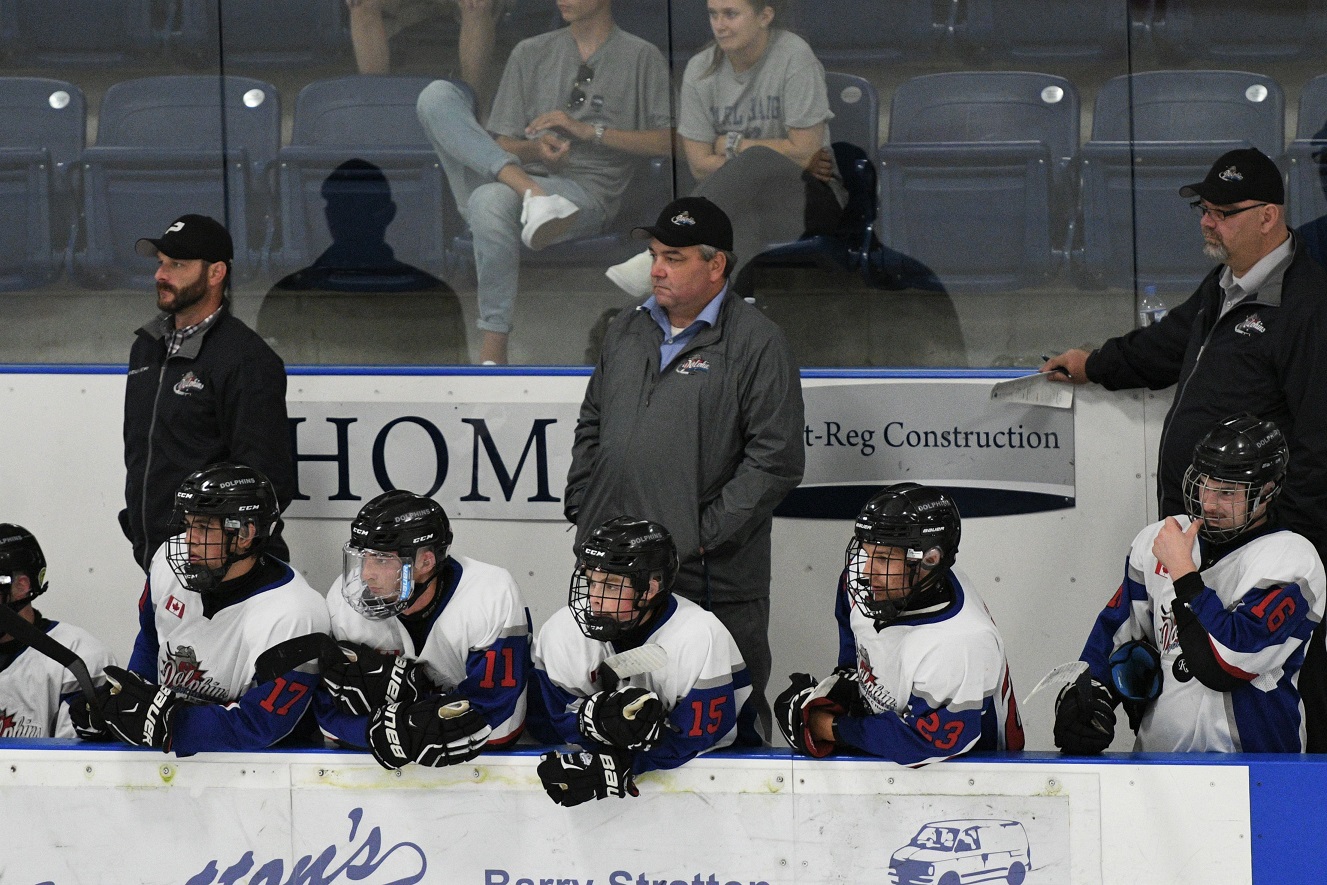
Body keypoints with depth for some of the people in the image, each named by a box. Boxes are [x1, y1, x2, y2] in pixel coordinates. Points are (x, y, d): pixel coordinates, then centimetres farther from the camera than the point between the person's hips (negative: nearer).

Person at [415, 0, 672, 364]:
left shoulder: (641, 57, 11)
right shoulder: (531, 53, 22)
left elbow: (668, 142, 0)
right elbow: (504, 145, 16)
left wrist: (590, 131, -7)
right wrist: (533, 149, -8)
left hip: (583, 192, -4)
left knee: (491, 200, -38)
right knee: (437, 94, -17)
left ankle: (493, 356, -36)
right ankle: (532, 197, -34)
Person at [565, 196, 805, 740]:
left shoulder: (757, 345, -8)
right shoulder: (628, 332, 14)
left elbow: (776, 459, -13)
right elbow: (592, 424, 24)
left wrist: (704, 534, -15)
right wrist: (581, 506, 12)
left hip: (713, 578, -6)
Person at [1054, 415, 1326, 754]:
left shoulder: (1291, 559, -9)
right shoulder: (1156, 541, 11)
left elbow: (1225, 665, -19)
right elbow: (1116, 631, 22)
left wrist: (1182, 570, -12)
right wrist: (1087, 693, 5)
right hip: (1153, 756, 4)